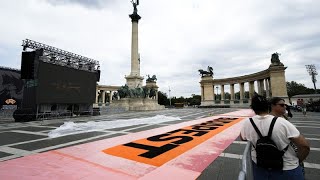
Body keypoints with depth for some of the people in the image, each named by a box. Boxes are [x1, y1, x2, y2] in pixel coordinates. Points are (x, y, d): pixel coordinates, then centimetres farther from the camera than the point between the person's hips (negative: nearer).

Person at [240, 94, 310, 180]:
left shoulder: (247, 123, -15)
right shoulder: (282, 122, -21)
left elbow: (242, 138, 3)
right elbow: (305, 146, -17)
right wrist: (297, 160, 0)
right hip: (287, 170, 0)